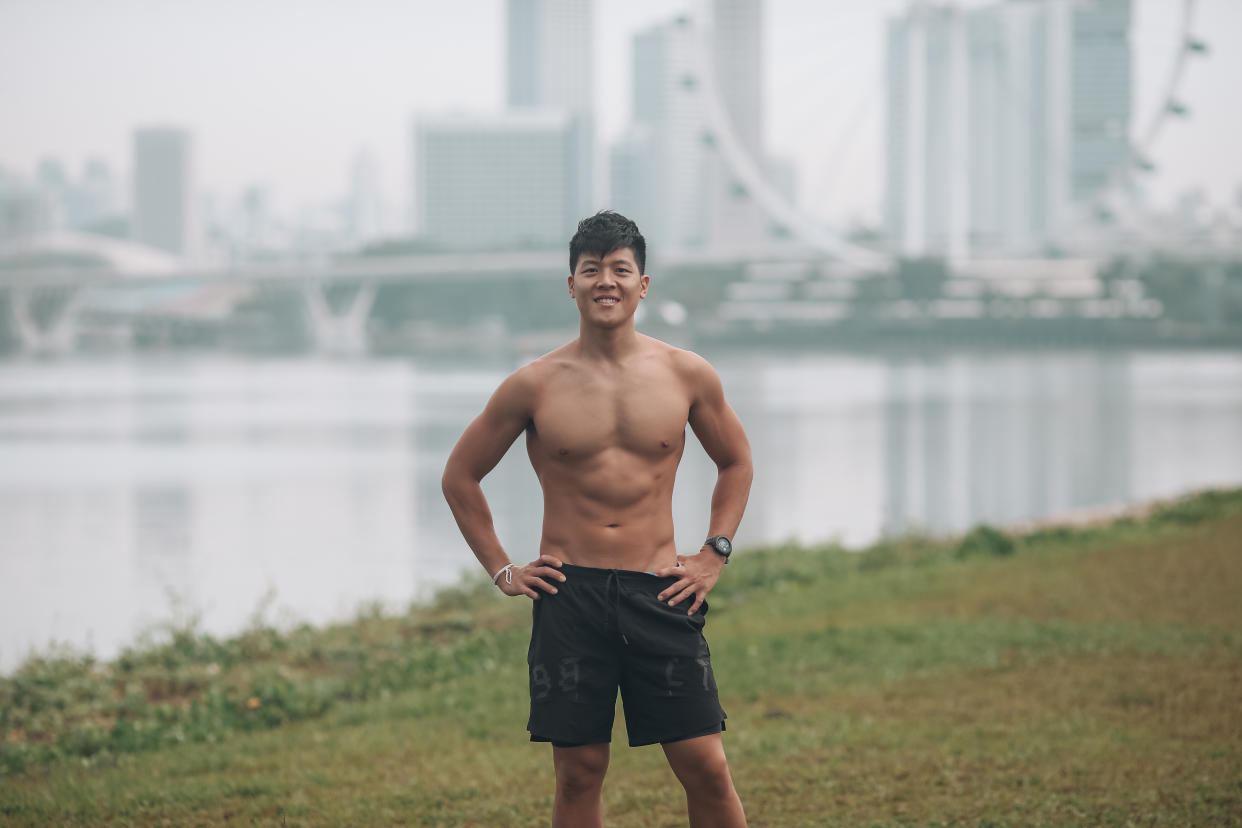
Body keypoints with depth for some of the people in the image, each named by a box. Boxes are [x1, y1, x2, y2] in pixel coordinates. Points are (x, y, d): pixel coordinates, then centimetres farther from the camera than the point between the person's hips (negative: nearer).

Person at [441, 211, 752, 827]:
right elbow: (460, 475, 11)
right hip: (570, 594, -1)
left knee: (707, 769, -3)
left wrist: (714, 555, 9)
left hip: (658, 592, 1)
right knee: (578, 774, 3)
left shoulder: (687, 375, 3)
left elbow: (735, 462, 20)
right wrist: (500, 569, 6)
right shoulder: (535, 385, -1)